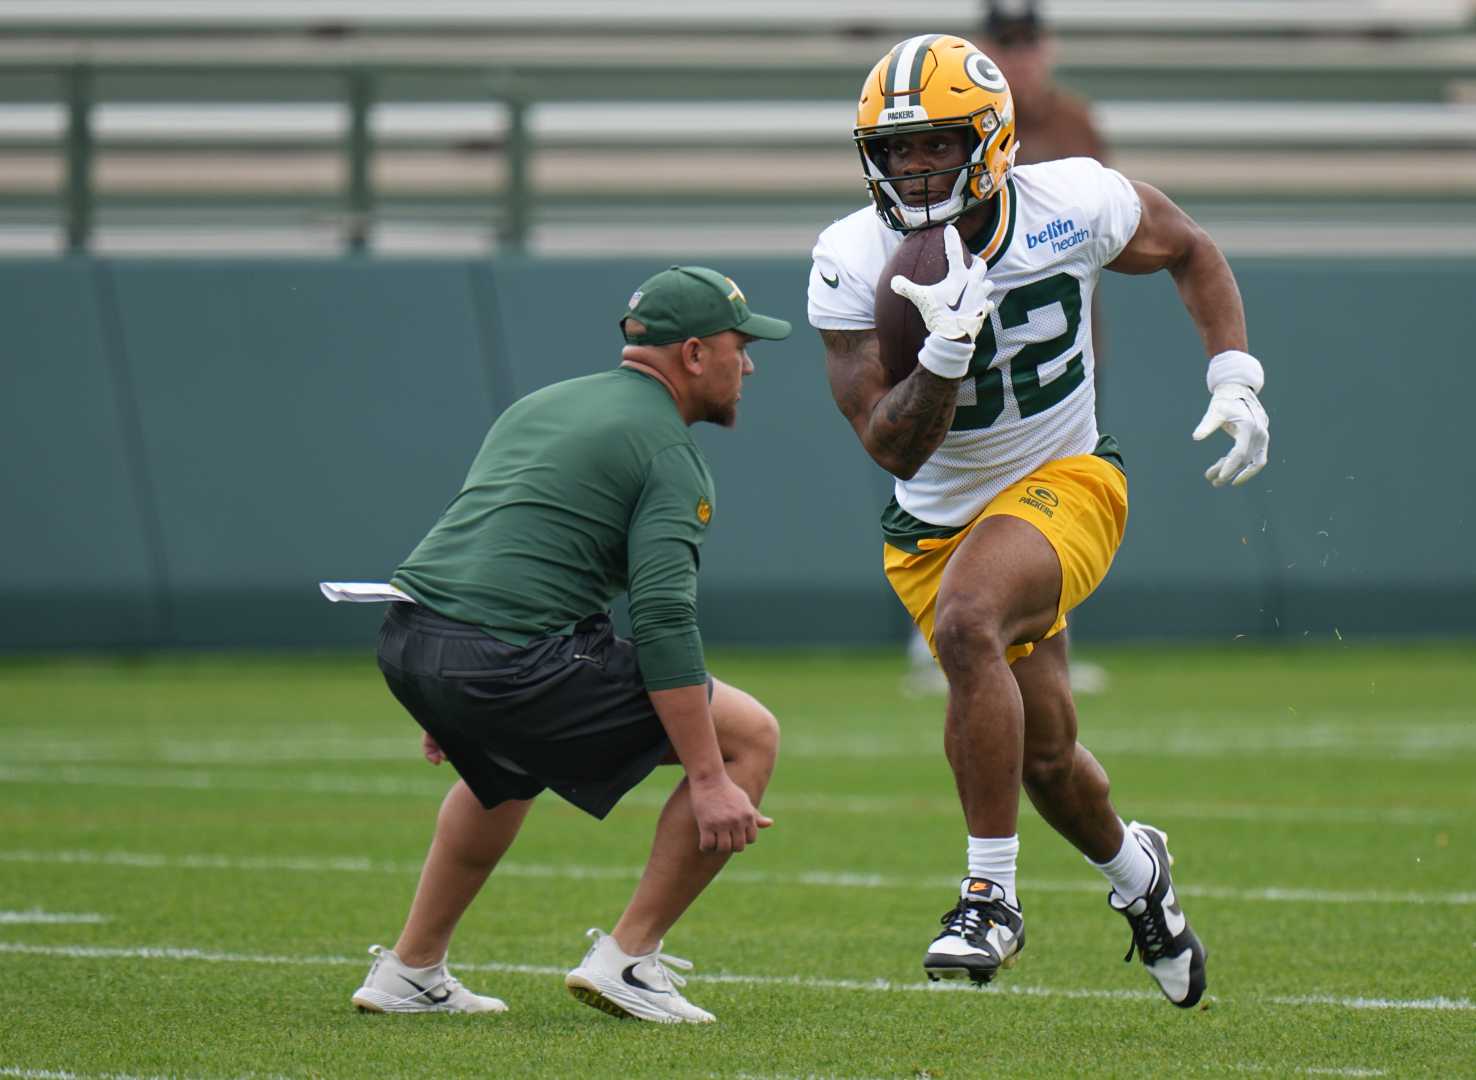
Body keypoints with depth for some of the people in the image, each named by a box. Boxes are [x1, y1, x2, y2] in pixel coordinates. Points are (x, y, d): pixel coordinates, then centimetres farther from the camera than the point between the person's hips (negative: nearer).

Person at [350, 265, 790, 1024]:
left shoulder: (543, 403, 24)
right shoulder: (667, 452, -2)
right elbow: (662, 620, -14)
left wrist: (450, 706, 40)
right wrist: (707, 781, -16)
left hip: (405, 646, 9)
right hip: (510, 661, -9)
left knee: (503, 769, 40)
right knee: (750, 736, 2)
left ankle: (411, 972, 35)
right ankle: (627, 958, 2)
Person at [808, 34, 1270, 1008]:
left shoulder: (1072, 205, -16)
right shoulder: (853, 263, -17)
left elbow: (1189, 249, 6)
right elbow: (896, 449, -20)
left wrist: (1235, 380, -5)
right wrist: (946, 348, -38)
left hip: (1064, 484, -3)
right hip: (941, 519, 3)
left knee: (967, 624, -34)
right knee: (1044, 758, 13)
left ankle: (992, 895, -25)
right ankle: (1133, 871, 49)